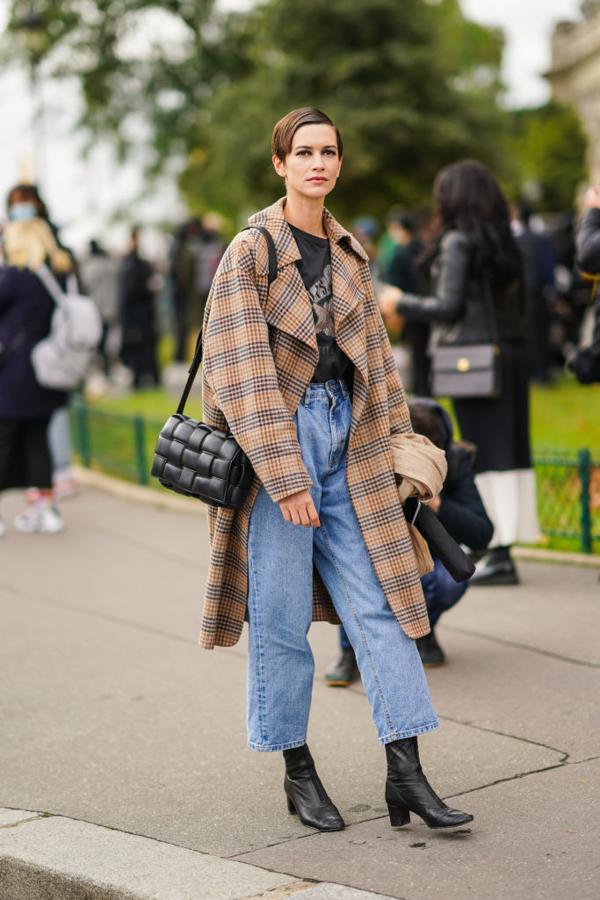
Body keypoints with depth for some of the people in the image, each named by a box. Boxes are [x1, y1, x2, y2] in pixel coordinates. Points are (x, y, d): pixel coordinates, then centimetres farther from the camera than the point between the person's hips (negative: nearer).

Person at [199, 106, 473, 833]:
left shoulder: (349, 254, 13)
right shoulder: (251, 251, -6)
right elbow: (243, 371, -13)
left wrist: (398, 445, 14)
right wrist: (284, 476, -18)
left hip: (345, 437, 6)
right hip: (276, 439, -6)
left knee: (378, 603, 0)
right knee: (280, 613, 1)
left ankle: (405, 774, 2)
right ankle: (297, 773, 15)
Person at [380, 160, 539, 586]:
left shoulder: (457, 240, -8)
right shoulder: (504, 240, 13)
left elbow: (449, 306, -12)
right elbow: (518, 303, 14)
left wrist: (400, 304, 1)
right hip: (514, 349, 7)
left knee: (485, 451, -5)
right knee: (511, 448, 7)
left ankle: (498, 554, -6)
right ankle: (508, 540, 9)